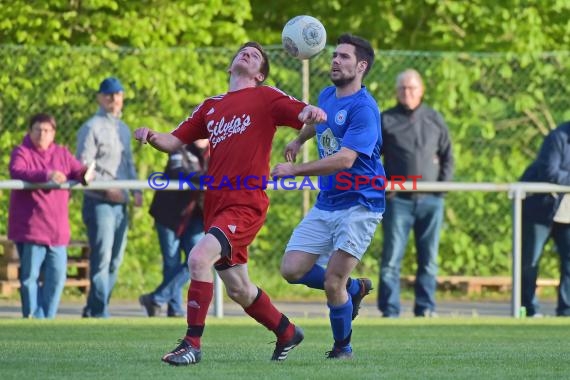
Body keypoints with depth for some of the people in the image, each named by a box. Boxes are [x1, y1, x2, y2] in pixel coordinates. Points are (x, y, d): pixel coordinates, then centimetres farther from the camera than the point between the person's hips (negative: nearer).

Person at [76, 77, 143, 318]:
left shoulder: (123, 129, 20)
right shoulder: (92, 128, -5)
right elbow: (83, 167, -12)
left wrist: (136, 189, 9)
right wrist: (106, 189, -22)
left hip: (120, 203, 8)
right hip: (99, 202, -8)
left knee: (115, 260, 8)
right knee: (102, 257, -13)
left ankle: (94, 310, 16)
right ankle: (99, 312, -13)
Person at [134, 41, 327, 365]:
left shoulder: (266, 97, 2)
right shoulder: (211, 106, 19)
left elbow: (304, 114, -8)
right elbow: (175, 141, 19)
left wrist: (311, 113, -32)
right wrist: (152, 137, -3)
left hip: (246, 204, -7)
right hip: (216, 203, 7)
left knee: (200, 258, -25)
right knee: (238, 289, 15)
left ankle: (193, 344, -20)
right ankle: (287, 332, 38)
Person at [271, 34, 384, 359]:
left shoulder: (363, 108, -18)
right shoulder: (327, 96, 9)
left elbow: (345, 159, -28)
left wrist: (295, 170, -30)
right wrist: (299, 140, 27)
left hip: (359, 204, -8)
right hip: (326, 203, 8)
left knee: (333, 283, -11)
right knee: (292, 269, -3)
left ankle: (343, 347, 12)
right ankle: (354, 288, 22)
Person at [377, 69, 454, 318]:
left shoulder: (434, 120, 10)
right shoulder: (386, 121, 3)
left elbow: (447, 156, 15)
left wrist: (443, 184, 2)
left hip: (431, 201, 2)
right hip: (398, 200, -2)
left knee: (429, 259, 5)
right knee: (391, 258, -5)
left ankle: (426, 308, 12)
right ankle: (389, 310, -1)